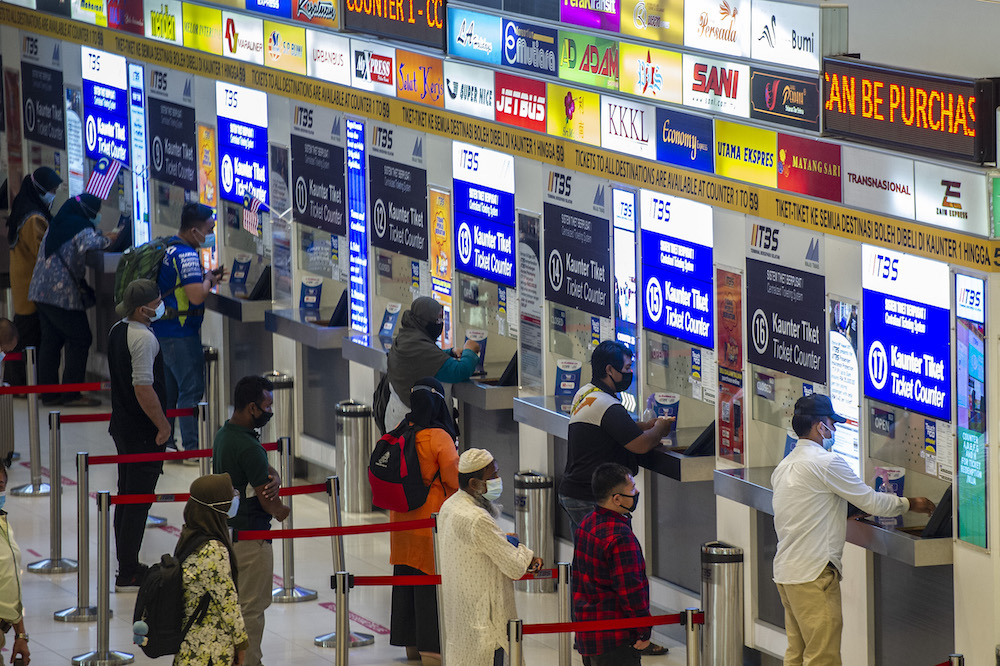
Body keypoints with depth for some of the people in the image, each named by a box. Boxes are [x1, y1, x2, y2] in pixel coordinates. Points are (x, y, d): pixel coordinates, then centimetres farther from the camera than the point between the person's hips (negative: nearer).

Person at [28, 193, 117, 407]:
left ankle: (48, 393, 13)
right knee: (80, 340, -1)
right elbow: (88, 245, -31)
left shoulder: (57, 225, 17)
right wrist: (106, 239, -15)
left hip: (41, 291, 9)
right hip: (62, 293, -9)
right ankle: (71, 394, -3)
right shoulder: (82, 228, -10)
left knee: (51, 340, 12)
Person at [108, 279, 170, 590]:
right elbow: (143, 387, -25)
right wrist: (163, 424, -17)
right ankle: (128, 574, -4)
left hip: (122, 426, 10)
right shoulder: (143, 338, -20)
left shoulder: (117, 331, 9)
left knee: (127, 496, 17)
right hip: (143, 433, -10)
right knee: (138, 501, -5)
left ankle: (127, 566, 26)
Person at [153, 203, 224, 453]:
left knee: (170, 387, 17)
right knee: (192, 389, -7)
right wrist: (209, 280, -8)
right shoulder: (186, 255, -20)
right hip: (180, 333, -10)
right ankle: (192, 446, -7)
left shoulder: (170, 247, 12)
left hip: (164, 328, 10)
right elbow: (196, 296, -27)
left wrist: (207, 276, 12)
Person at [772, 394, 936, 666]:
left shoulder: (784, 466, 15)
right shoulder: (826, 462, -13)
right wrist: (910, 504, 7)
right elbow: (872, 501, -8)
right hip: (813, 572, -9)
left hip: (786, 571, 9)